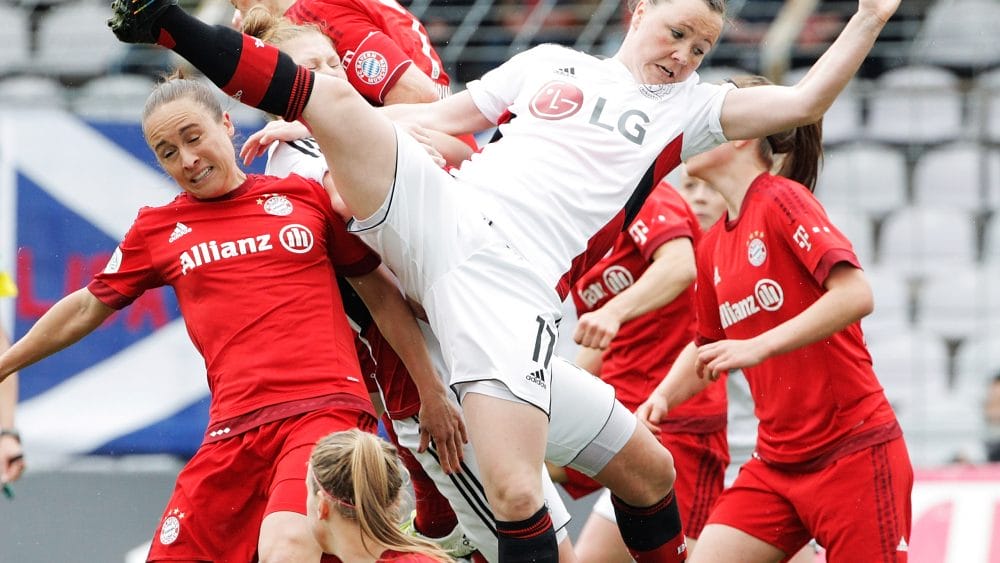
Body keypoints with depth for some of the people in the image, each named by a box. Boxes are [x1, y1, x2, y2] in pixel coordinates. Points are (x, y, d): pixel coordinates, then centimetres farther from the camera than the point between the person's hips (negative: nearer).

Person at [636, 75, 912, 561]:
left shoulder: (783, 200, -11)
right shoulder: (713, 247, 12)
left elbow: (855, 294, -23)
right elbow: (707, 346, 25)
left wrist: (757, 347, -27)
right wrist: (662, 397, 6)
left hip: (854, 453, -8)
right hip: (777, 462, 8)